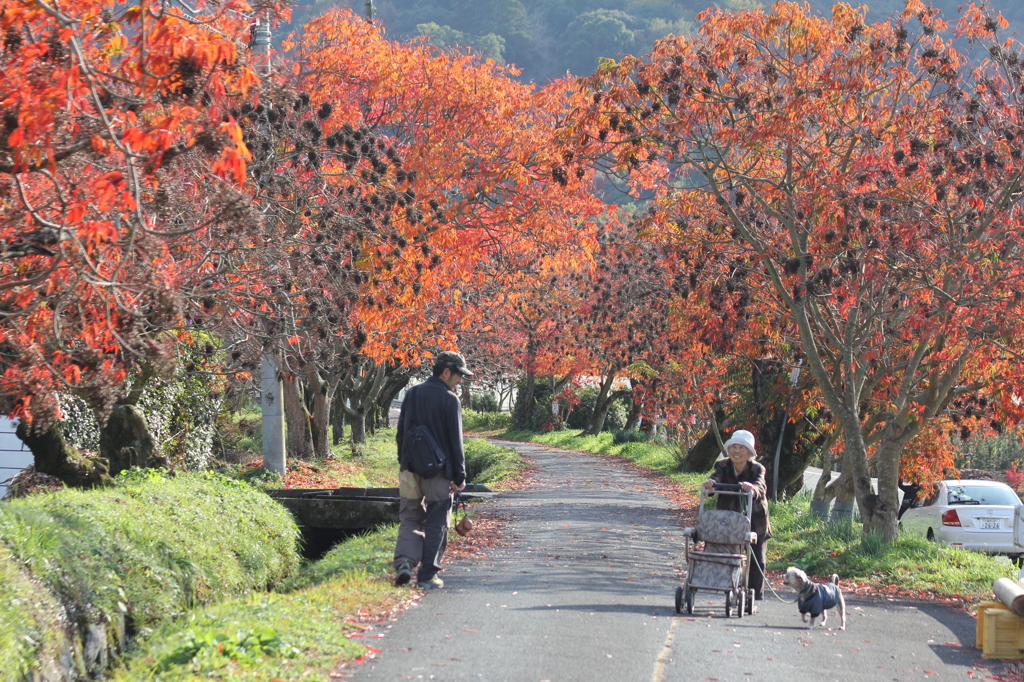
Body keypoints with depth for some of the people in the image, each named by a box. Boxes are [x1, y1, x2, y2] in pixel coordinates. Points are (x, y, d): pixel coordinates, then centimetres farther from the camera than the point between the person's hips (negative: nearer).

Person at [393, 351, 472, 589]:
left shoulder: (412, 394, 8)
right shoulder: (450, 400, -8)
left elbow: (401, 433, 13)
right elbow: (455, 441, -8)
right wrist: (459, 475, -3)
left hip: (411, 470, 4)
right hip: (439, 472, -4)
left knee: (410, 519, 8)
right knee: (436, 524, 4)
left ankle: (404, 562, -13)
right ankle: (428, 574, 4)